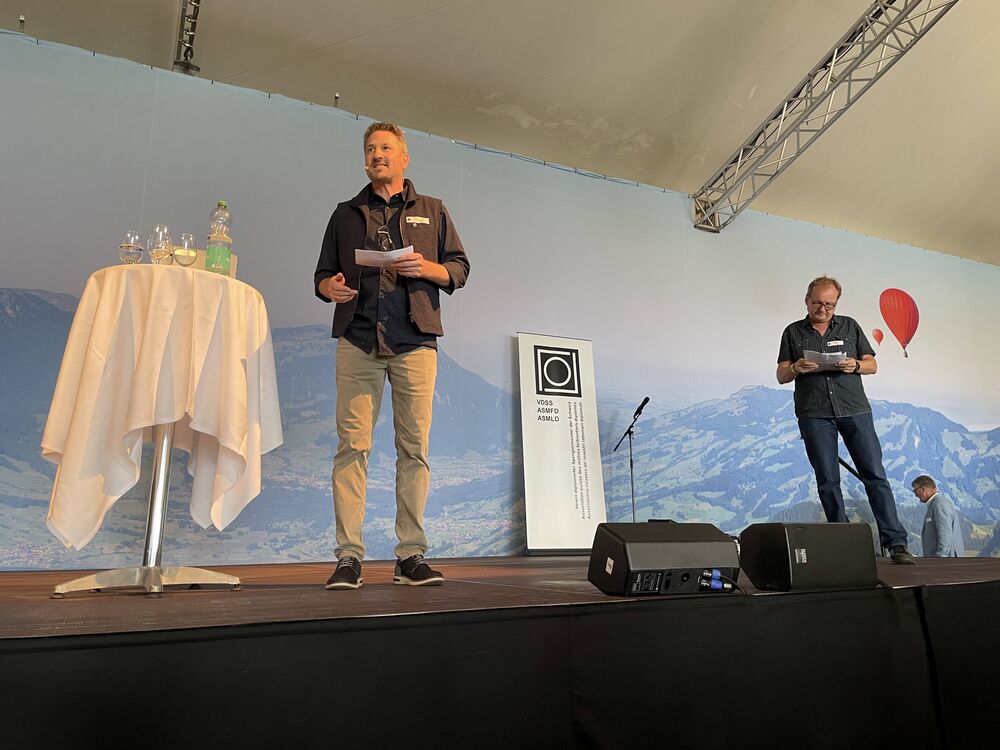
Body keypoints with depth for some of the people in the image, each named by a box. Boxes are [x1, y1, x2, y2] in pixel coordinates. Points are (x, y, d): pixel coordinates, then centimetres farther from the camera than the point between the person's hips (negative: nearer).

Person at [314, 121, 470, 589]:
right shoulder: (346, 214, 22)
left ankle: (411, 556, 3)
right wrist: (330, 287, -4)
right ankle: (349, 557, -3)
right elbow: (323, 274, 20)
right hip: (358, 339, 1)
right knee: (352, 444, -7)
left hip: (414, 340, 0)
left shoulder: (432, 211, 20)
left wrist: (428, 268, -8)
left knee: (414, 447, -3)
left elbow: (459, 269, 13)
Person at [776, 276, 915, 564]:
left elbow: (872, 365, 14)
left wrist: (855, 365, -8)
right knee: (828, 481, 0)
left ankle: (895, 542, -3)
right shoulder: (793, 332, 12)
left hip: (855, 409, 1)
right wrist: (796, 368, -13)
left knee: (875, 474, -5)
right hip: (814, 414, 0)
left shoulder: (850, 326, 15)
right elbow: (781, 376, 10)